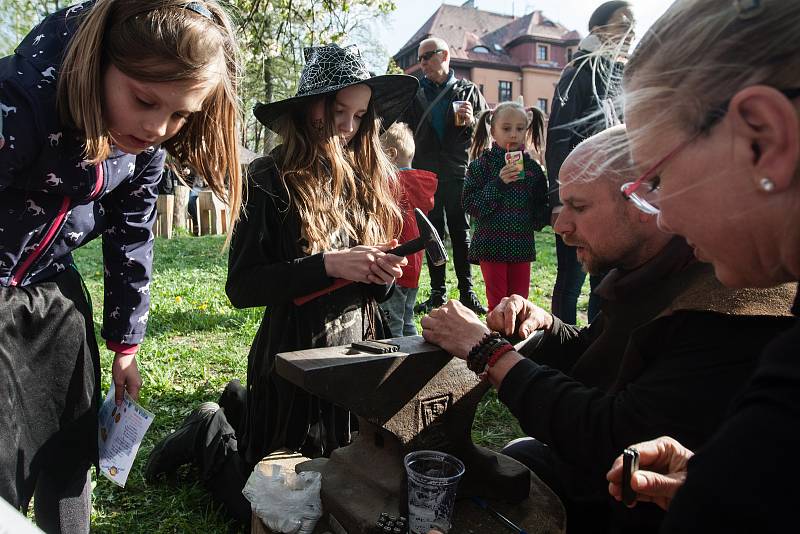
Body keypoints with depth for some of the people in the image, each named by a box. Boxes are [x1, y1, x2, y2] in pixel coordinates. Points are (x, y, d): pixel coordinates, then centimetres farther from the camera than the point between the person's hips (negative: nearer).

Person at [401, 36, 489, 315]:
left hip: (459, 173, -1)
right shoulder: (415, 92, 11)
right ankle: (437, 294, 13)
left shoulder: (468, 90, 8)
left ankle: (467, 292, 11)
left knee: (462, 235, 3)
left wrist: (472, 121, -14)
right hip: (426, 174, 2)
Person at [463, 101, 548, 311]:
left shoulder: (532, 167, 6)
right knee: (497, 302, 5)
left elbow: (542, 206, 12)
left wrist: (537, 220, -9)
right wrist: (498, 183, -20)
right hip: (491, 245, -3)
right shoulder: (482, 164, -5)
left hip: (522, 246, 4)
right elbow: (469, 202, -11)